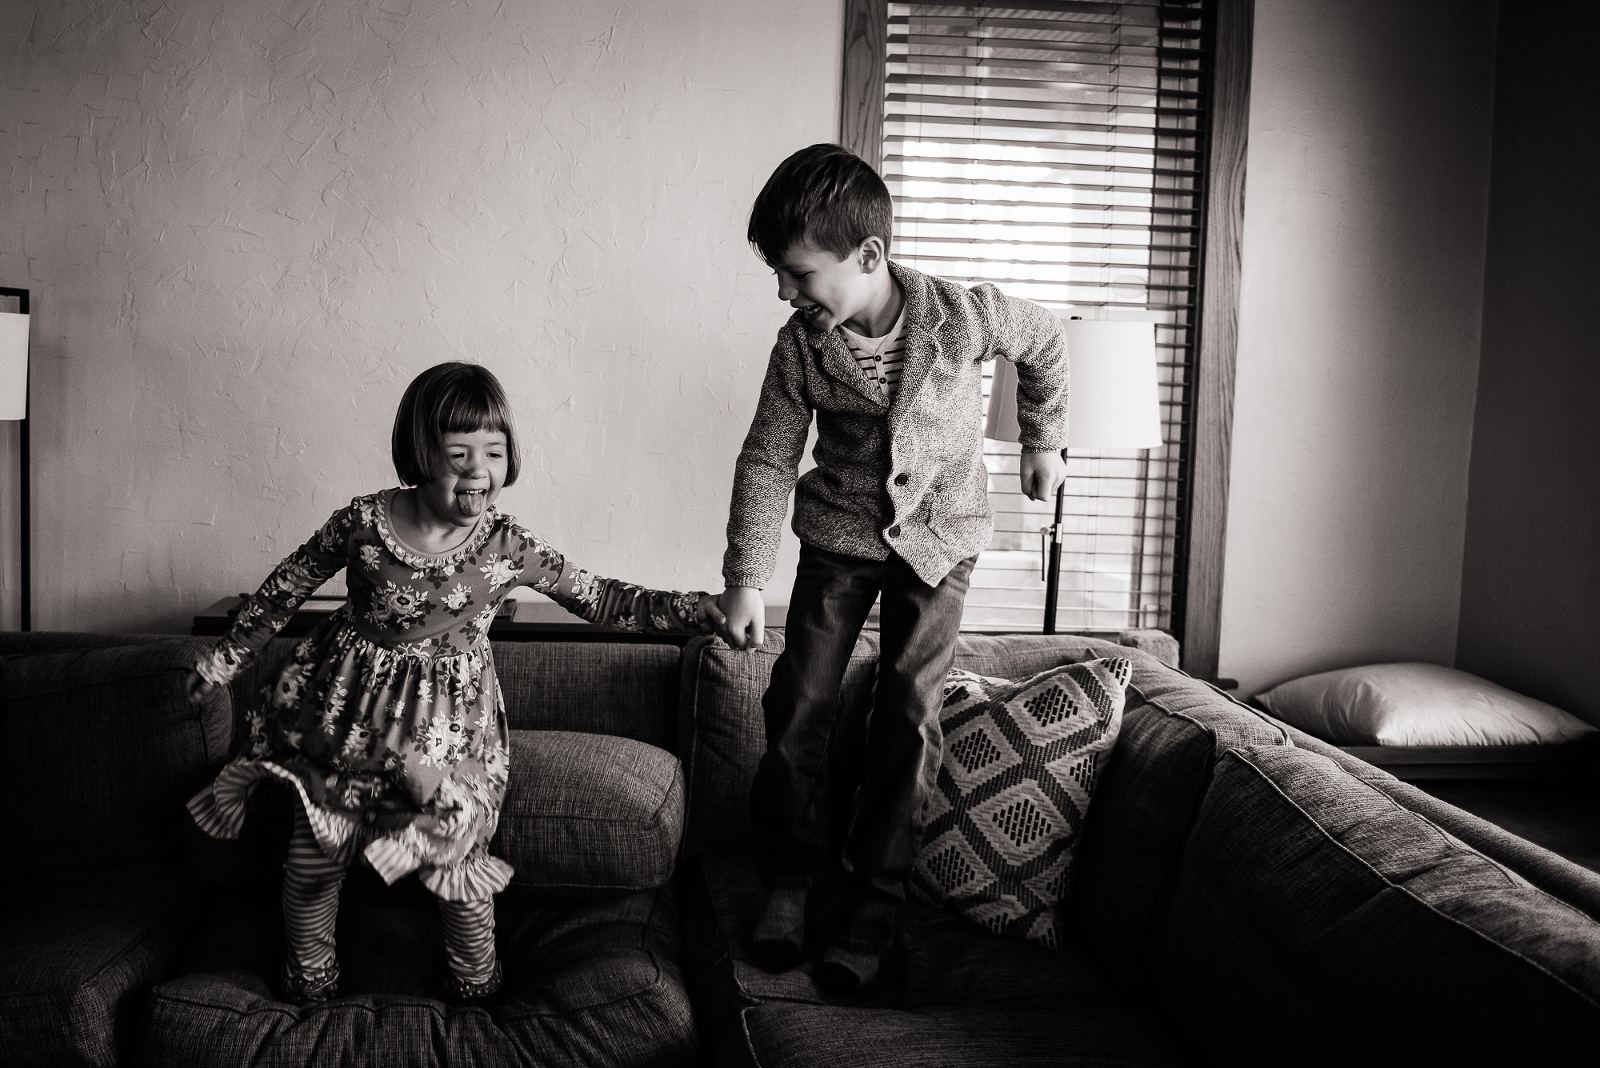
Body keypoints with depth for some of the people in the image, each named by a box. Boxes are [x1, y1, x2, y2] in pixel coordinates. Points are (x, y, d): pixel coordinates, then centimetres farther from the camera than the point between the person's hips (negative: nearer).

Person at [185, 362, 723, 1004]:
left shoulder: (506, 547, -14)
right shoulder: (364, 521, -15)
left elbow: (598, 599, -10)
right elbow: (287, 587, 0)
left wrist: (702, 611, -20)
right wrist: (225, 659, 8)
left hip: (448, 723, 0)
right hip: (347, 715, 1)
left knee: (455, 859, 3)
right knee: (313, 859, 10)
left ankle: (476, 980, 32)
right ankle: (309, 976, 39)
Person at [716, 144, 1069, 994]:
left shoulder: (964, 316, -19)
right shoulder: (801, 345, -14)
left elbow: (1046, 344, 2)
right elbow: (768, 460, -9)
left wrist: (1043, 441, 10)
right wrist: (746, 577, -13)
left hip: (938, 538, -1)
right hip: (840, 537, 2)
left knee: (907, 717, -3)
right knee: (799, 705, -4)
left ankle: (870, 913, 8)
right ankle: (787, 882, 16)